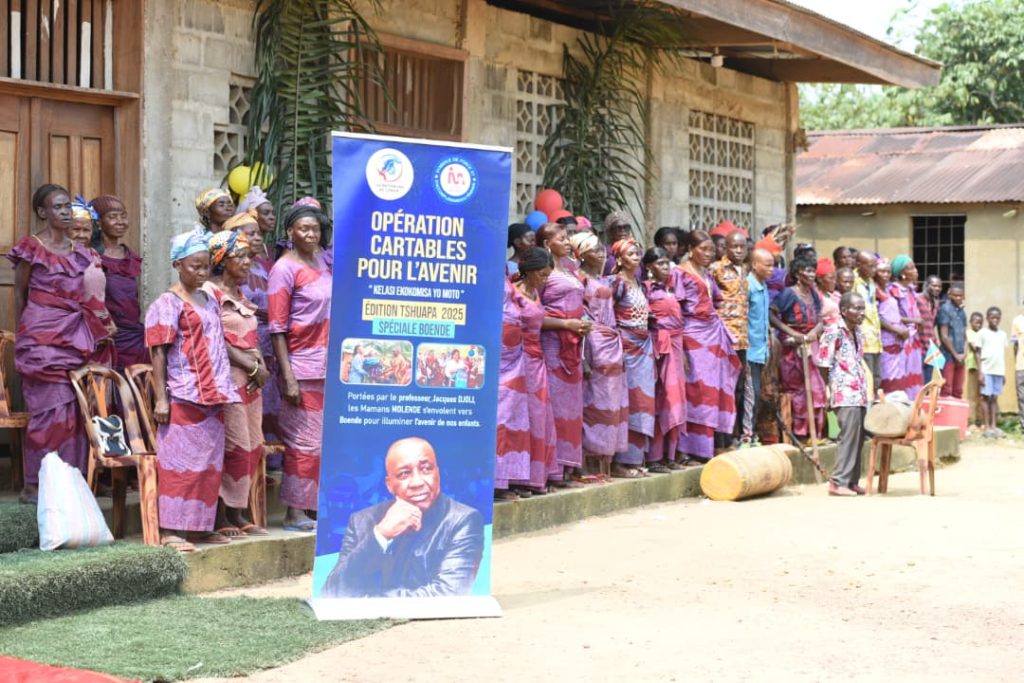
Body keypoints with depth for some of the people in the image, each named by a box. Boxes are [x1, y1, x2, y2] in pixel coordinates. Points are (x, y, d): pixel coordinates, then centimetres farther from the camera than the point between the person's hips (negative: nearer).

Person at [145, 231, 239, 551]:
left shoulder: (209, 302, 16)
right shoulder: (168, 304, -6)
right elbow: (158, 353, -9)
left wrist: (223, 389, 16)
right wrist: (161, 398, -14)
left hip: (213, 396, 7)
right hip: (184, 396, -7)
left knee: (209, 463, 10)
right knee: (180, 463, -5)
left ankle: (201, 526, 18)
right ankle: (170, 530, -2)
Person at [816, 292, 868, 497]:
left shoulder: (857, 332, 15)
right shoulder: (834, 332, -10)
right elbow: (823, 365, -9)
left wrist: (865, 390, 13)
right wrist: (832, 388, -3)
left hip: (860, 393, 8)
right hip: (845, 394, -8)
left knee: (858, 436, 8)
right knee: (849, 434, -14)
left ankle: (852, 480, 15)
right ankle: (838, 482, -11)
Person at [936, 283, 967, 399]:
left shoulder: (962, 312, 14)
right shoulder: (945, 309, -7)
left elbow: (964, 336, 15)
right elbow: (944, 336, -10)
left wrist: (964, 354, -1)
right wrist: (956, 355, -8)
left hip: (960, 358, 7)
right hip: (948, 357, -7)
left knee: (958, 392, 7)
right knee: (946, 390, -8)